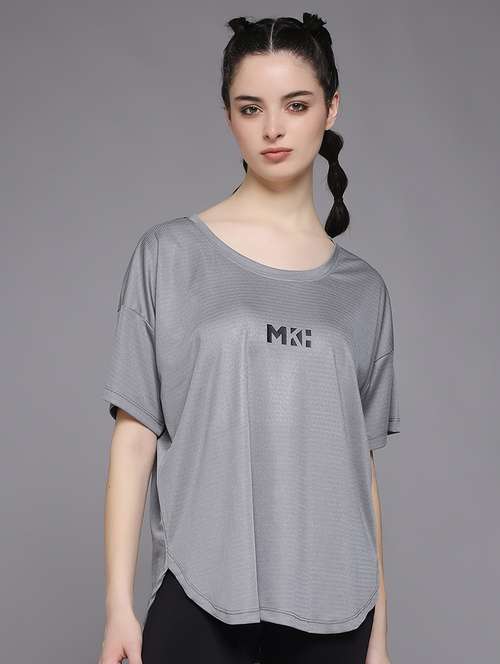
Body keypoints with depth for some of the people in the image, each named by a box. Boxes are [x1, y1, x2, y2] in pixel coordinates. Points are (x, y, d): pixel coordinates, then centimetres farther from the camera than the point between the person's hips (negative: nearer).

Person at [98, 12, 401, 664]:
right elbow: (135, 435, -2)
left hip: (333, 611, 2)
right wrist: (119, 604, -6)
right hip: (200, 605, -2)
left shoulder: (363, 289, 7)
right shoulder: (170, 255, 0)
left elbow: (360, 462, 8)